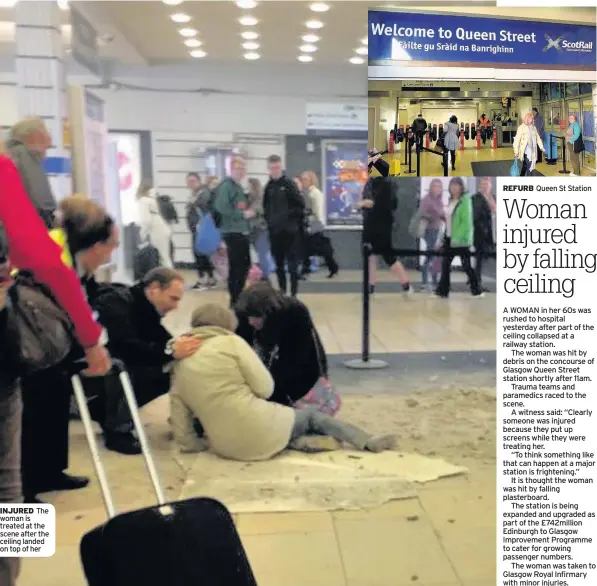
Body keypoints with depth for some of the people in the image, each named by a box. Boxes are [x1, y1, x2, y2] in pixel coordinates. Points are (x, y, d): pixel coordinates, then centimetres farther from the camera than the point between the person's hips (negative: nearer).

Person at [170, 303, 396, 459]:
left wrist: (192, 445, 20)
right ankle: (367, 442, 20)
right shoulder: (229, 342, -5)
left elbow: (180, 421, 8)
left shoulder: (180, 367, 10)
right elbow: (265, 388, -6)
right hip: (262, 432, -6)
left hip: (226, 448, 6)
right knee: (311, 415, 21)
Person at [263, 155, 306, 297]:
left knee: (292, 265, -3)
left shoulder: (289, 184, -7)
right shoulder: (268, 186, 9)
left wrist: (289, 216, -14)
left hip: (290, 231, -5)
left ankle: (294, 294, 3)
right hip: (274, 231, 5)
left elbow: (300, 205, -10)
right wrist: (269, 220, 5)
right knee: (279, 265, 12)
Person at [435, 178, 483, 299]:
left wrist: (457, 238, -24)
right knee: (445, 264, 7)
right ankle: (442, 290, 13)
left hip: (461, 240, -8)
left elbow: (466, 222, -19)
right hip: (449, 238, 8)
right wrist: (442, 238, 13)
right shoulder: (451, 201, 12)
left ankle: (476, 290, 12)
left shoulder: (465, 201, -13)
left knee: (466, 265, 0)